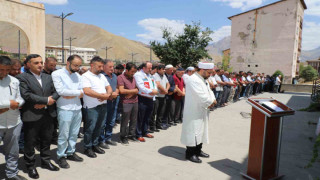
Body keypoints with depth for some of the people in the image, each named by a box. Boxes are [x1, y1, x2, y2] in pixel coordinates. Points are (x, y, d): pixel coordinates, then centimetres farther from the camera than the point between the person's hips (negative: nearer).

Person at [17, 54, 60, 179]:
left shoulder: (48, 77, 11)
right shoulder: (22, 78, -6)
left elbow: (56, 92, 4)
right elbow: (26, 94, -19)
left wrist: (44, 103, -11)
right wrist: (46, 100, -17)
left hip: (48, 115, 5)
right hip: (31, 116, -5)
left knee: (46, 140, 17)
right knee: (30, 143, 8)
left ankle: (46, 161, 34)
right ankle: (30, 166, 25)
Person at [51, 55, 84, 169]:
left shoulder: (77, 75, 12)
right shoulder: (57, 74, -6)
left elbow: (82, 93, 5)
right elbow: (60, 91, -18)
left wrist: (70, 95, -13)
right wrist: (77, 92, -8)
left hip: (77, 108, 6)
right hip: (65, 109, -6)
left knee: (74, 134, 14)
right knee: (64, 135, 3)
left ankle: (71, 152, 30)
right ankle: (61, 156, 19)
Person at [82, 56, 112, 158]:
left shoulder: (102, 76, 15)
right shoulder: (86, 76, -9)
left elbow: (109, 88, 15)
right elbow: (87, 91, -22)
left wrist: (107, 95, -8)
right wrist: (101, 95, -16)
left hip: (103, 105, 7)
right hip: (92, 107, -7)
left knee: (99, 127, 15)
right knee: (90, 128, 3)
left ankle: (95, 145, 31)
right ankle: (88, 148, 19)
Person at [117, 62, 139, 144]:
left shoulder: (133, 77, 14)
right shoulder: (121, 77, -8)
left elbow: (138, 88, 17)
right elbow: (121, 90, -17)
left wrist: (131, 93, -4)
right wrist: (133, 90, -5)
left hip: (135, 101, 6)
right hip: (126, 103, -6)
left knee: (134, 120, 12)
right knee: (125, 121, 1)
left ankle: (131, 135, 26)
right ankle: (123, 137, 15)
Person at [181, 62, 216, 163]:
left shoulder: (203, 80, 13)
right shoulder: (194, 80, -21)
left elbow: (209, 91, 13)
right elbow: (202, 97, -26)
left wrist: (212, 100, -7)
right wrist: (211, 102, -11)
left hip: (201, 113, 10)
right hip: (194, 114, -10)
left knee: (200, 131, 17)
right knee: (193, 131, -3)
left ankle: (198, 150, 31)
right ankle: (190, 153, 10)